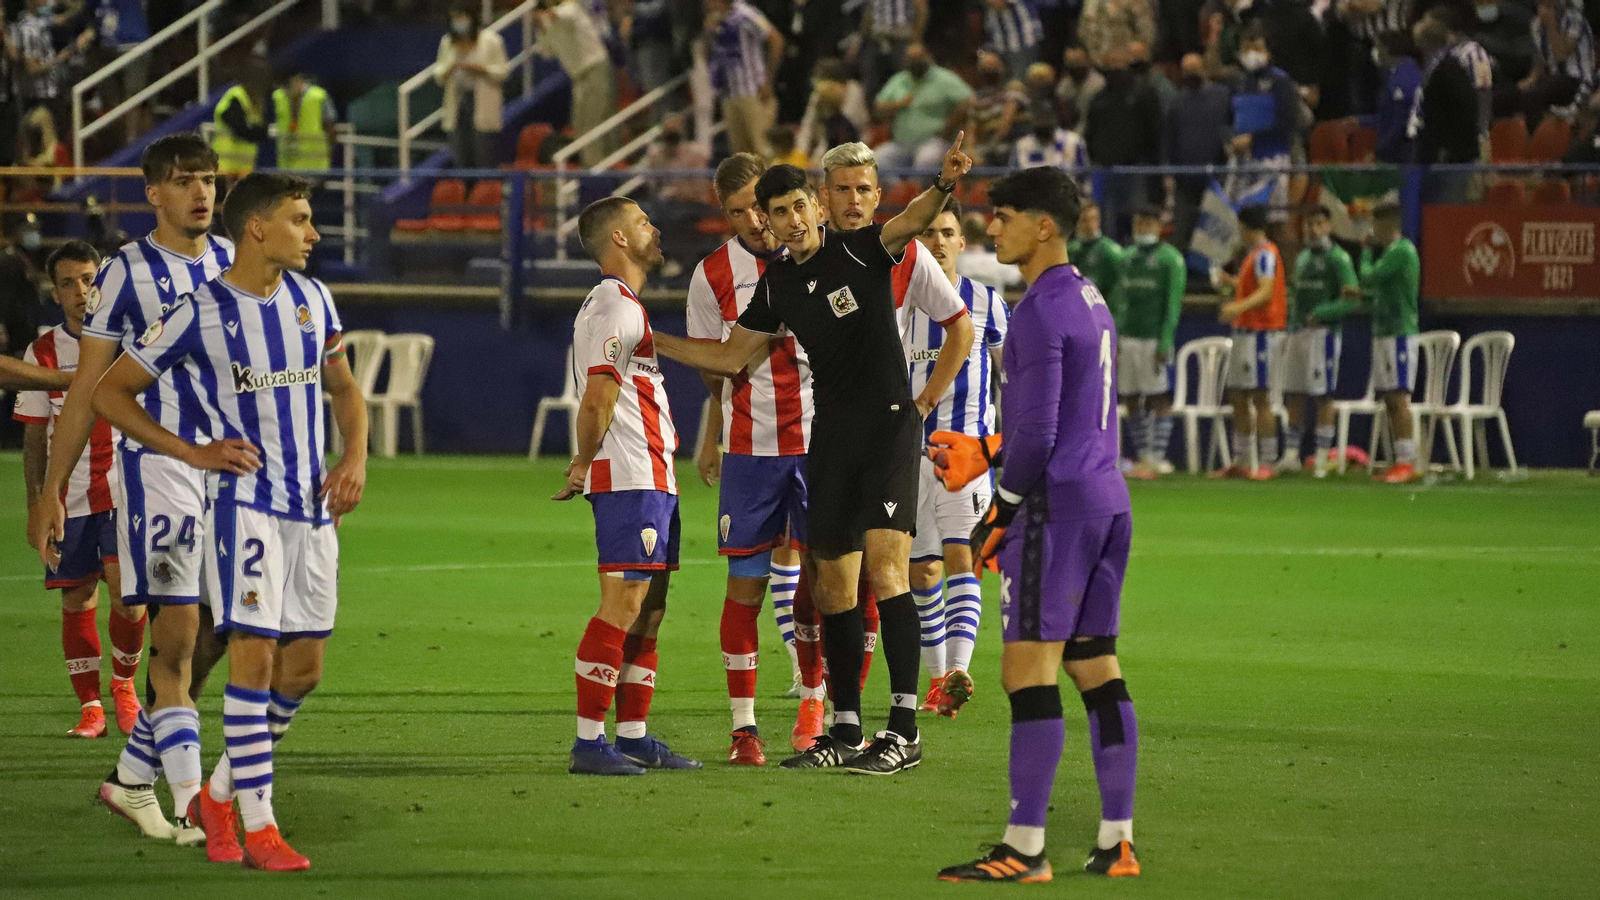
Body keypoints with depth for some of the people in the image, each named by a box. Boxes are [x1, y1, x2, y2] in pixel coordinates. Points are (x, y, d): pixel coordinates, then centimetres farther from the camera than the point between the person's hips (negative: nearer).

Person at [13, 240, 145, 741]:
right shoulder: (43, 353, 4)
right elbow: (34, 438, 9)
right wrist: (36, 502, 3)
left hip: (127, 491, -1)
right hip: (69, 496, 2)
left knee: (127, 594, -14)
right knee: (76, 601, 2)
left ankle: (123, 683, 12)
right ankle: (90, 708, 14)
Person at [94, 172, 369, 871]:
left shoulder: (313, 300, 8)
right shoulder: (200, 314, -10)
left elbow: (343, 388, 22)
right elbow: (110, 392, -3)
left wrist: (355, 455, 4)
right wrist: (191, 453, -9)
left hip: (313, 505, 6)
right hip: (243, 500, -6)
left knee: (303, 668, 7)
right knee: (255, 654, -13)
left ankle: (218, 795, 23)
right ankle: (258, 828, -9)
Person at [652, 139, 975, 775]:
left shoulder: (860, 250, -5)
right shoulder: (776, 283, 11)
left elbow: (911, 222, -24)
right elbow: (730, 356, 20)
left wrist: (944, 185, -44)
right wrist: (649, 340, 18)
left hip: (888, 425, -6)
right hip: (830, 436, 6)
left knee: (884, 568, -17)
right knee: (832, 588, 7)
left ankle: (905, 727, -16)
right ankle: (846, 729, 16)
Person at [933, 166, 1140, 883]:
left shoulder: (1039, 312, -14)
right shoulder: (1090, 301, 16)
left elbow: (1036, 433, -18)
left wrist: (999, 514, -9)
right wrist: (978, 455, 24)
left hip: (1056, 502, -10)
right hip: (1108, 500, 10)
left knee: (1028, 673, -9)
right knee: (1096, 669, 10)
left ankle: (1024, 847, -12)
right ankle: (1117, 839, 8)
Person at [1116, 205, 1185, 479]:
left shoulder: (1170, 258, -2)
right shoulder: (1128, 258, 16)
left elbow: (1173, 303, -7)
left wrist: (1164, 342, -14)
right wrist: (1114, 336, 9)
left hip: (1154, 339, -6)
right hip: (1128, 338, 6)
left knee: (1160, 400, -6)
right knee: (1132, 401, 5)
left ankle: (1156, 459, -7)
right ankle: (1143, 456, 11)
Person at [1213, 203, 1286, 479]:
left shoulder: (1265, 254, -13)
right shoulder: (1253, 255, 18)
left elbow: (1266, 291, -26)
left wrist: (1240, 307, -40)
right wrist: (1232, 283, 43)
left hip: (1261, 333, -10)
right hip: (1245, 332, 10)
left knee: (1260, 398, -10)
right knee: (1238, 398, 11)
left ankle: (1267, 463, -10)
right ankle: (1242, 461, 16)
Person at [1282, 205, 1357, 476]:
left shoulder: (1337, 258, -6)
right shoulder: (1302, 258, 19)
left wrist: (1322, 313, -23)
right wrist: (1290, 332, 17)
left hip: (1323, 331, -8)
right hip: (1298, 332, 8)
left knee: (1322, 395, -6)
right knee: (1293, 395, 6)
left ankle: (1322, 456, -3)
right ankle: (1291, 454, 10)